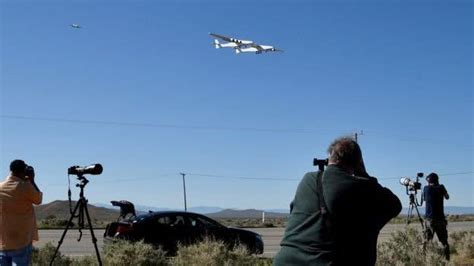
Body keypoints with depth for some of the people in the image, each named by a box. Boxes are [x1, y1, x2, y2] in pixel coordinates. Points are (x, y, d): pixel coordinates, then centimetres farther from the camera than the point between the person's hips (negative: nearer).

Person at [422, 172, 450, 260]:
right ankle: (447, 259, -1)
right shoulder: (441, 187, 0)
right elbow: (447, 197, 18)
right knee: (444, 241, 3)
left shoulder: (426, 188, 2)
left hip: (429, 219, 1)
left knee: (426, 241, 8)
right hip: (440, 219, -1)